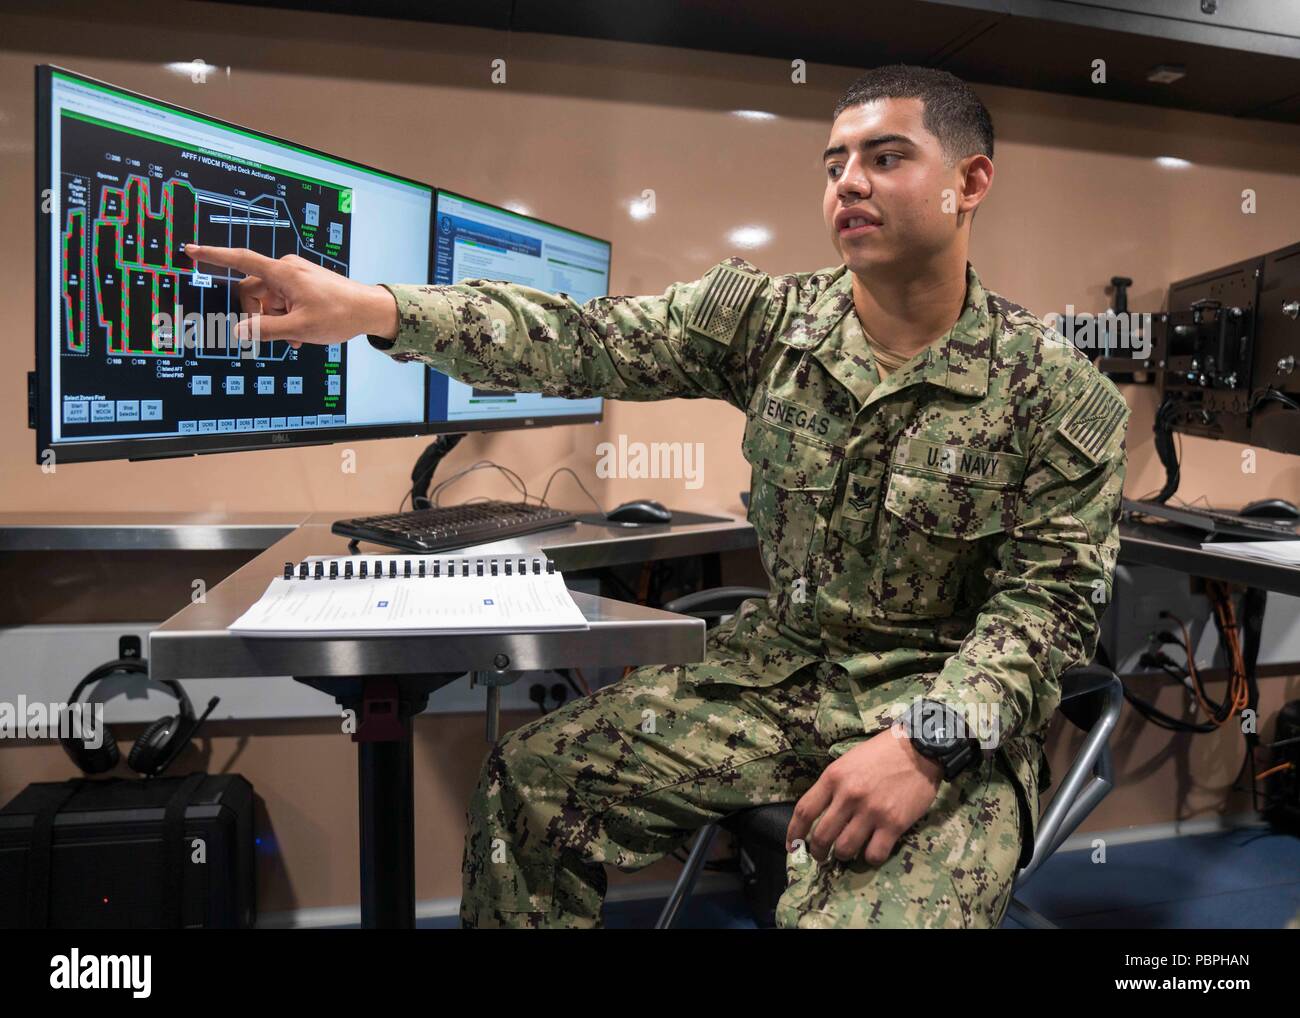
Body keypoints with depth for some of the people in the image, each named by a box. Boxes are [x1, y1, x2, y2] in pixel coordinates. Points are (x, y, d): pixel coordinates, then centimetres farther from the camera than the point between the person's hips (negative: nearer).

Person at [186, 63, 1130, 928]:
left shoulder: (1063, 395, -9)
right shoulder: (765, 317, -2)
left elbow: (1051, 599, -11)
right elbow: (586, 343, -12)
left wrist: (927, 740, -27)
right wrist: (377, 307, -25)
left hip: (953, 711, -3)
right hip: (777, 669, 4)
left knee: (871, 914, -30)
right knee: (532, 777, -2)